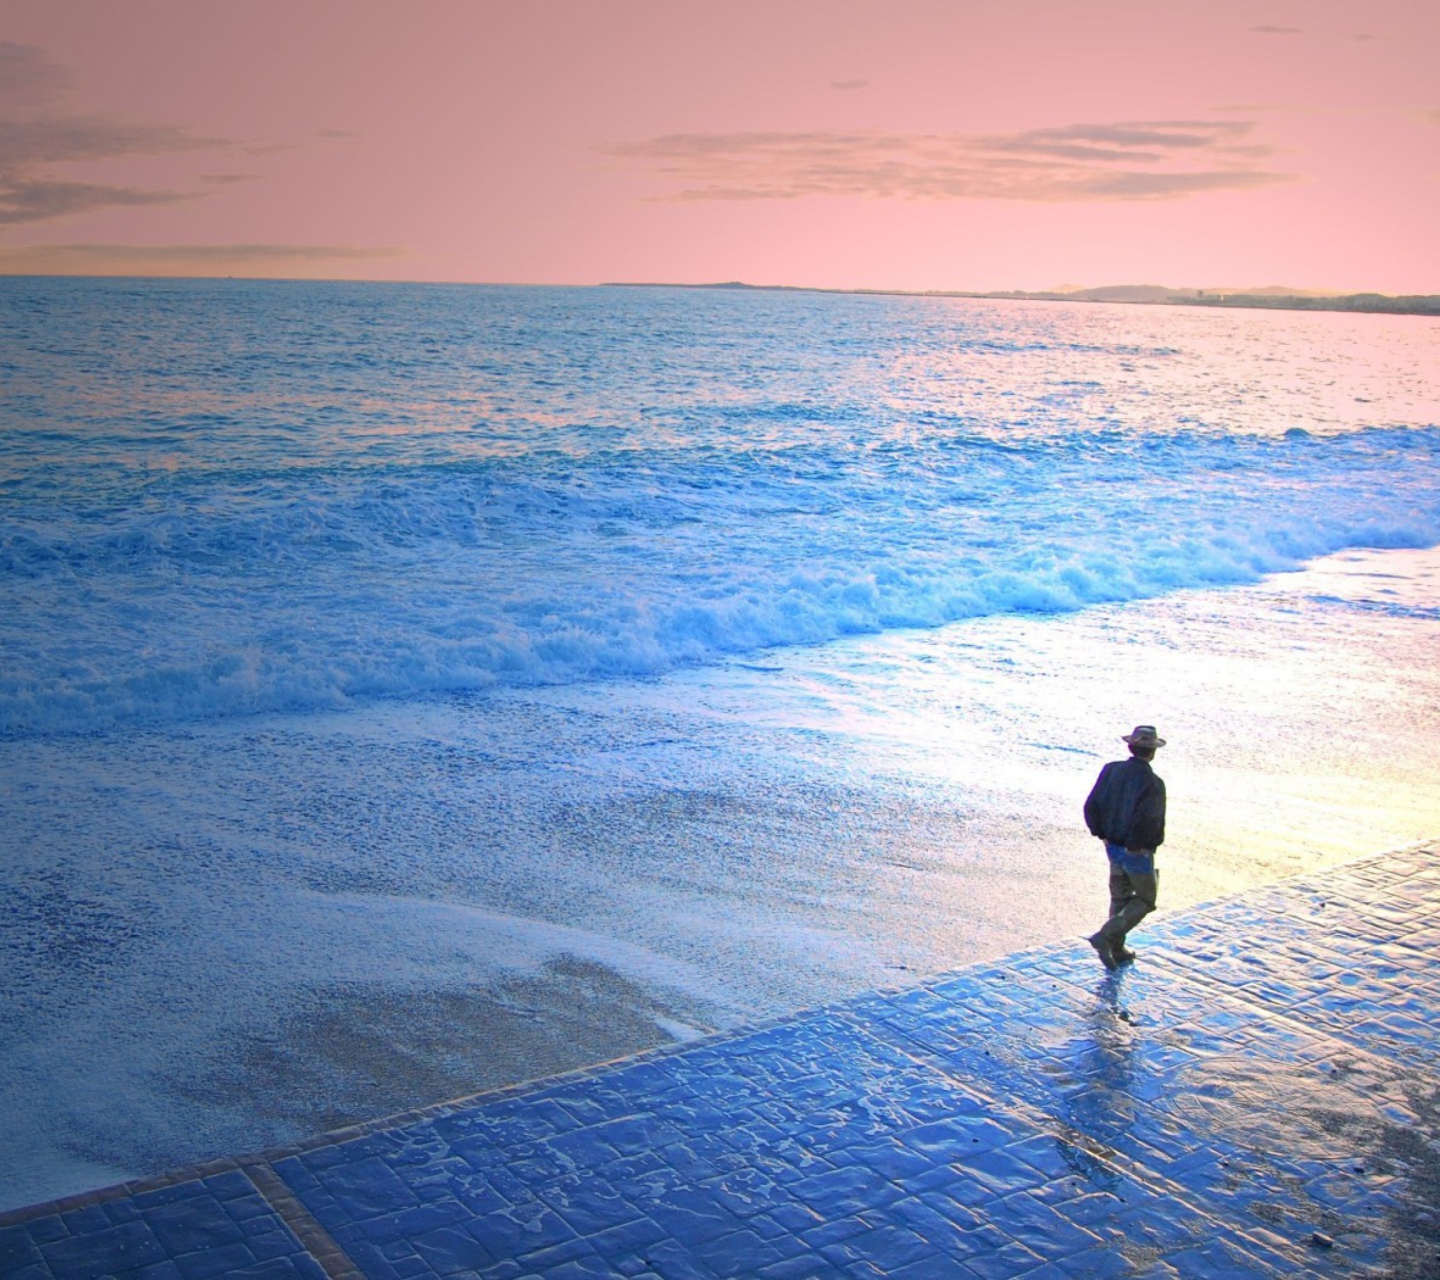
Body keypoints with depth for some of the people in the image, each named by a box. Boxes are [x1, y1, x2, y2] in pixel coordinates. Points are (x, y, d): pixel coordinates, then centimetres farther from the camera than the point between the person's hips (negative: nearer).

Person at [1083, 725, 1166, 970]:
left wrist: (1103, 834, 6)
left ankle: (1117, 950, 27)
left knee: (1120, 897, 21)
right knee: (1145, 900, 11)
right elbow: (1149, 821, -29)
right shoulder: (1152, 783, -22)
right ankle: (1105, 936, -4)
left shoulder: (1111, 770, -3)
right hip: (1138, 852, -6)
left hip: (1113, 847, 6)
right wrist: (1140, 844, -12)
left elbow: (1091, 807, -2)